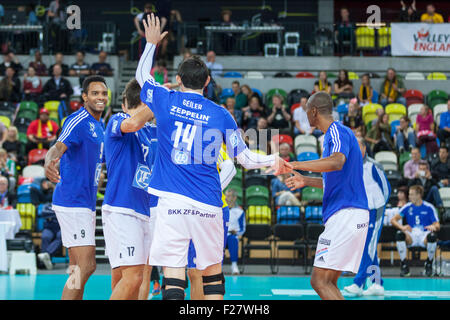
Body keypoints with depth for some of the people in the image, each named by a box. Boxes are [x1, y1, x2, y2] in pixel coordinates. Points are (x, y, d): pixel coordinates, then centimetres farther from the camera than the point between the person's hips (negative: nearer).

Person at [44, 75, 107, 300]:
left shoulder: (98, 126, 17)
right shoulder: (78, 121, -12)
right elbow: (58, 147, -30)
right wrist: (49, 162, -51)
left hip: (85, 203, 10)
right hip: (73, 202, -10)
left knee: (78, 268, 11)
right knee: (86, 266, -15)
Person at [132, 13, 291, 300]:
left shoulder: (166, 101, 3)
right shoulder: (221, 115, 3)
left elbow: (142, 75, 25)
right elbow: (245, 158, 6)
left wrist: (151, 43, 38)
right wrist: (274, 160, 22)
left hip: (172, 202, -1)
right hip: (208, 205, 1)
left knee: (173, 274, -6)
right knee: (212, 272, 14)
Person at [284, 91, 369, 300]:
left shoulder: (338, 132, -9)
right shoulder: (334, 133, 22)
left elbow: (337, 162, -31)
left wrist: (294, 165, -31)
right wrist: (306, 181, 34)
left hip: (346, 215, -10)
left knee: (319, 281, -14)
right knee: (328, 283, 11)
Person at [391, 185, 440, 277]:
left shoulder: (429, 207, 1)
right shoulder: (408, 207, 6)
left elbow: (437, 225, -2)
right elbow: (393, 220, 1)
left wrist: (434, 226, -29)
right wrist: (402, 227, -21)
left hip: (424, 236, -2)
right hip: (411, 236, 2)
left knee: (432, 236, -38)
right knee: (399, 234, -32)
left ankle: (429, 264, -11)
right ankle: (404, 265, -19)